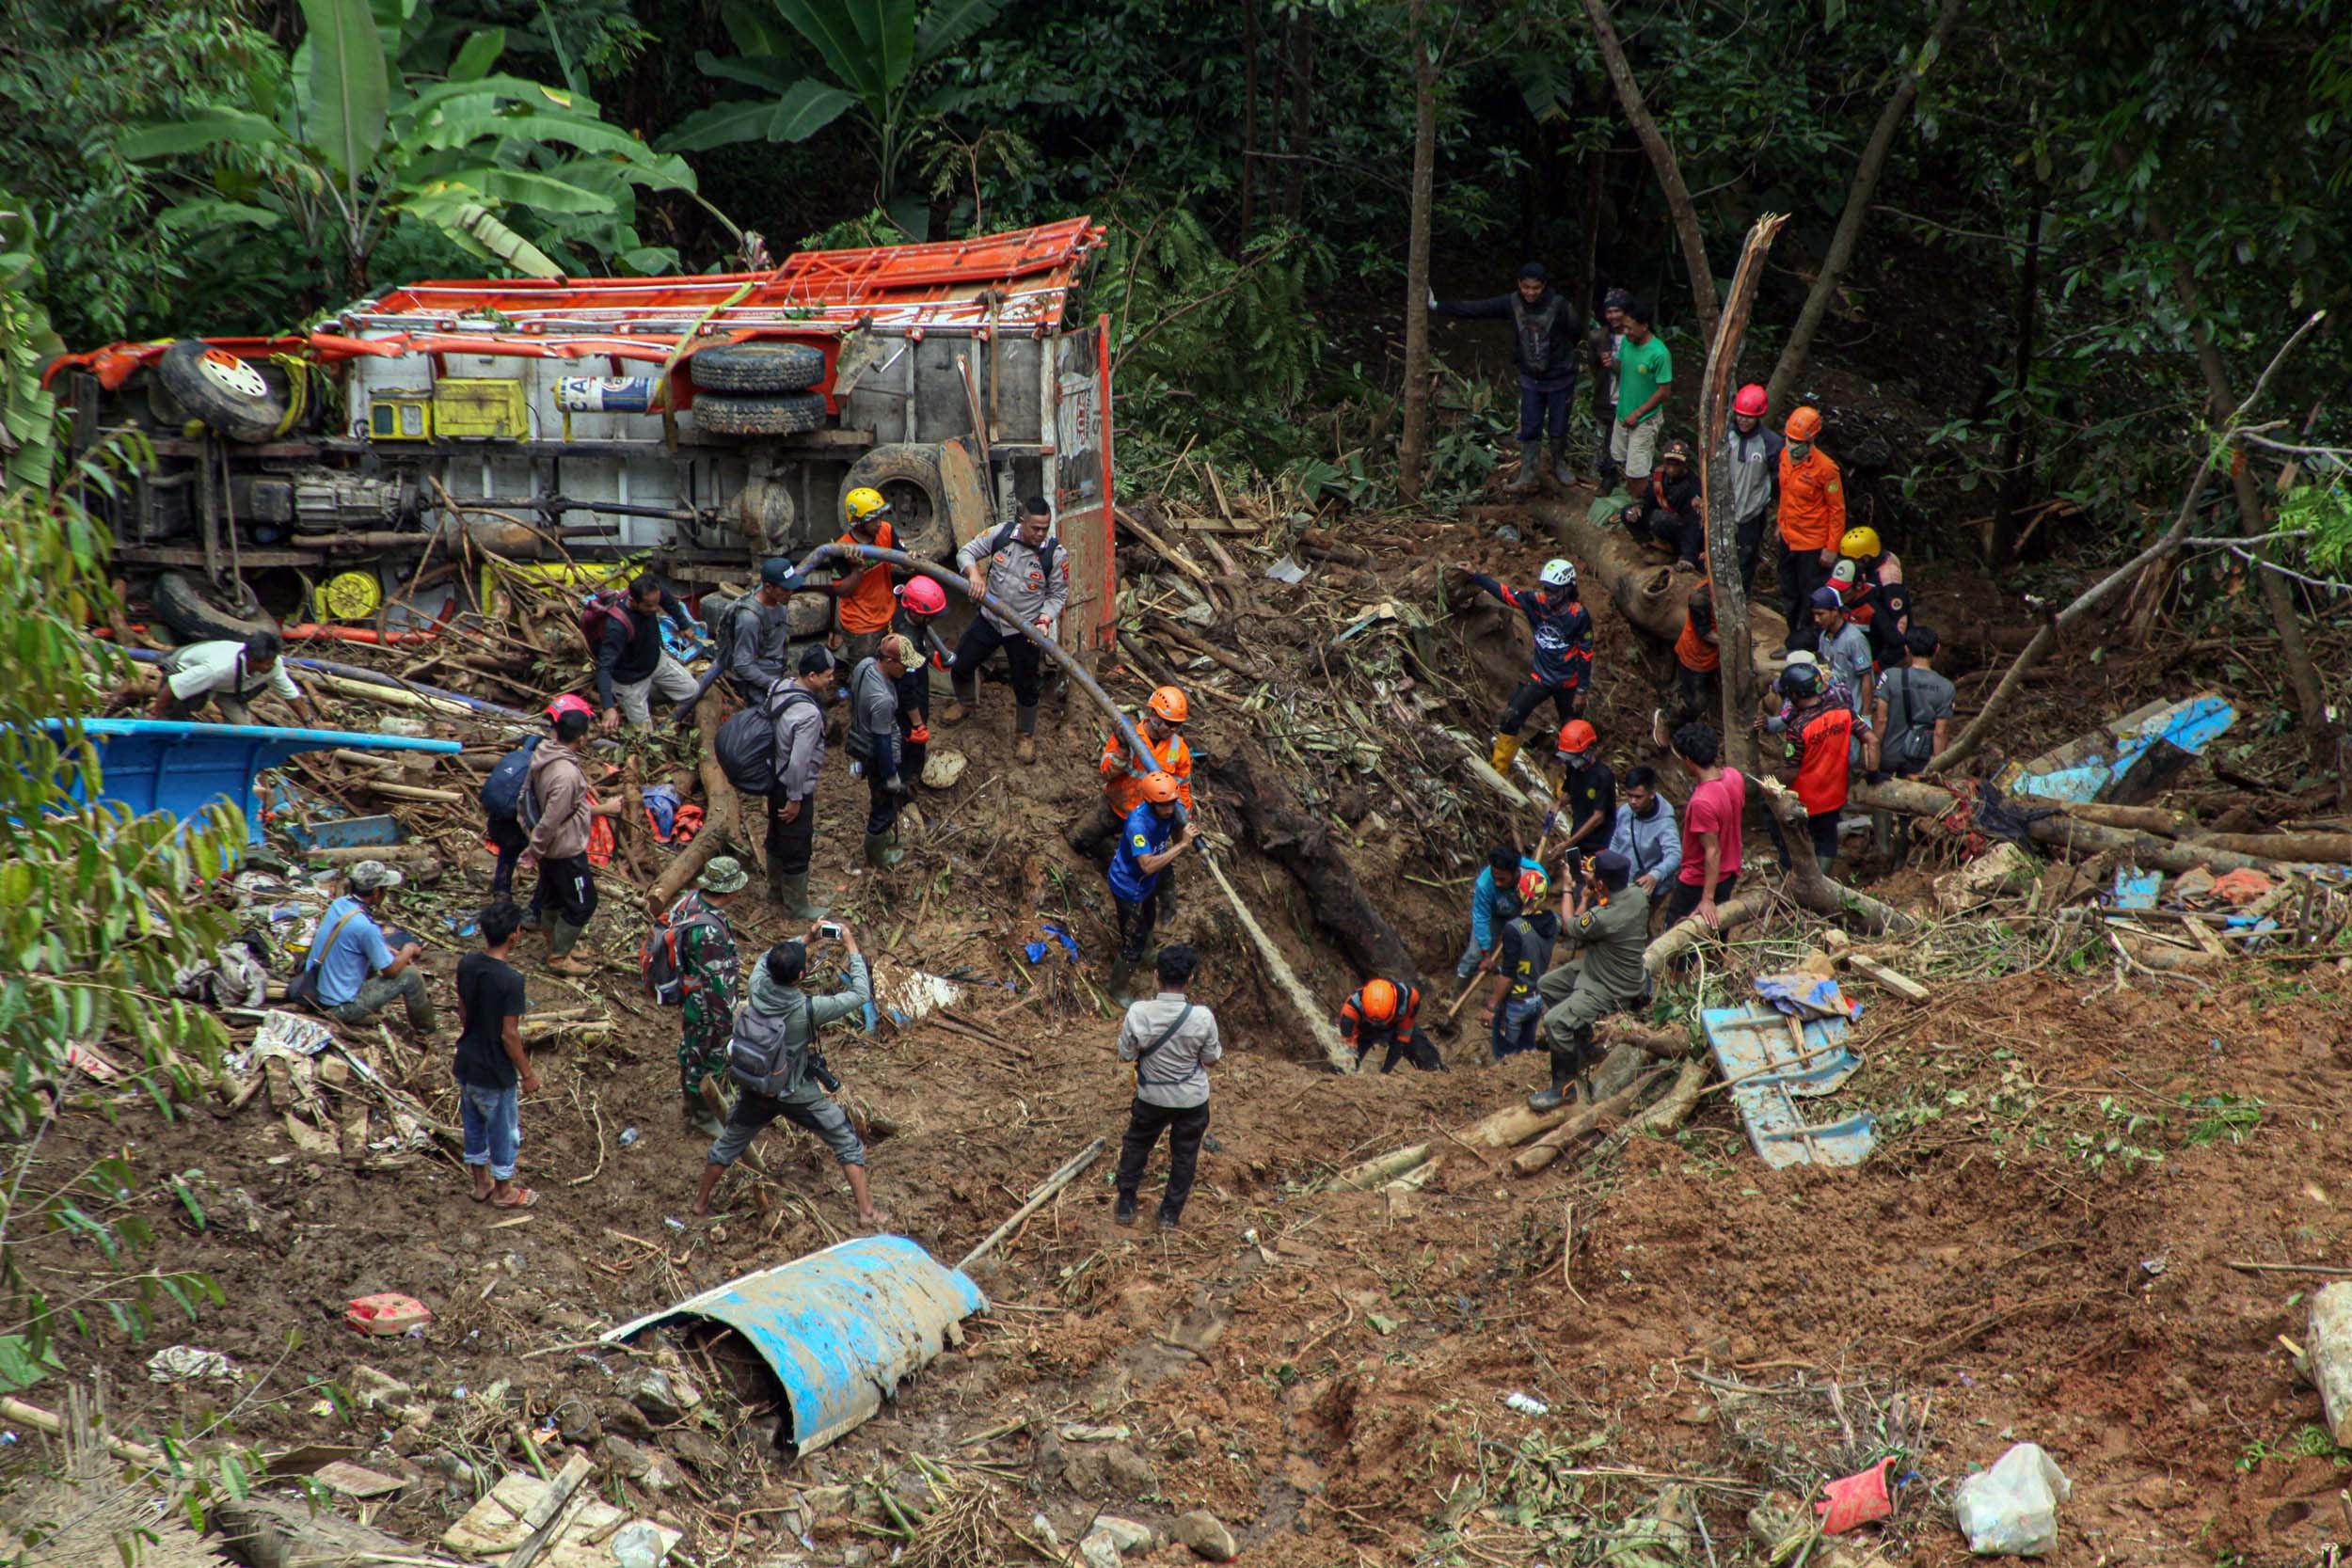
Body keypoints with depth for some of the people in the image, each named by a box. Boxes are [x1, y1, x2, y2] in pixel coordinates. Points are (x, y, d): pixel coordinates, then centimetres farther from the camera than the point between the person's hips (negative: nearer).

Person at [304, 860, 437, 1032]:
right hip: (339, 1007, -8)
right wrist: (408, 951, 6)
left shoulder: (338, 904, -2)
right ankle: (424, 1030, 21)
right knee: (411, 975, -1)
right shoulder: (366, 927, -26)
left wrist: (391, 951, 13)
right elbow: (390, 971, -13)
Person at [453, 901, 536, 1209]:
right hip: (495, 1073, -7)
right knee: (504, 1132, 14)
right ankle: (503, 1191, 30)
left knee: (474, 1125, 23)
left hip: (467, 1063, 7)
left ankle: (481, 1183, 39)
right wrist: (527, 1074, -10)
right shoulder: (511, 980, -28)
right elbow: (509, 1035, -23)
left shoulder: (467, 964, -8)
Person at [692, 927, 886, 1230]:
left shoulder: (757, 987, -19)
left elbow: (766, 960, 6)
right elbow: (860, 995, -23)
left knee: (729, 1143, 26)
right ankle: (867, 1212, 14)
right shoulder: (806, 1009, -31)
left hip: (754, 1089, 4)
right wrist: (852, 947, -16)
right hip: (797, 1096, -4)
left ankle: (701, 1202, 39)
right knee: (848, 1144, 12)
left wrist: (807, 939, 5)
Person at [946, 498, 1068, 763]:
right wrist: (974, 573, -25)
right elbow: (966, 552, -4)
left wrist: (1044, 620, -23)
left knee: (1026, 686, 8)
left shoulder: (1056, 554, -17)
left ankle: (1026, 735, 31)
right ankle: (965, 702, 48)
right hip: (989, 619, 3)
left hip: (1024, 629, -3)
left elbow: (1058, 595, -7)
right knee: (960, 664, 15)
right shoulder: (1001, 534, -12)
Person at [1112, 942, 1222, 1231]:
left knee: (1136, 1145, 26)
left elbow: (1126, 1055, -11)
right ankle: (1171, 1213, 34)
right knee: (1184, 1156, 21)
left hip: (1152, 1097, 1)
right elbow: (1211, 1058, -10)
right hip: (1193, 1099, -1)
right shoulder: (1202, 1017, -26)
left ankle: (1125, 1206, 36)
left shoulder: (1138, 1013, -25)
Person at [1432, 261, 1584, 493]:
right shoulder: (1512, 303, -12)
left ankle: (1560, 465, 34)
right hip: (1530, 378, 3)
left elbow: (1577, 331, -12)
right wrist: (1439, 306, -9)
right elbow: (1475, 309, -9)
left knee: (1559, 428, 12)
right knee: (1530, 428, 6)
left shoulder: (1559, 305, -22)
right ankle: (1528, 474, 14)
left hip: (1560, 378, -3)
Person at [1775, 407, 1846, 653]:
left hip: (1812, 544, -8)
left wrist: (1832, 548, -15)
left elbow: (1837, 510, -17)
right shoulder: (1785, 456, -4)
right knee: (1790, 595, 22)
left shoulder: (1825, 468, -25)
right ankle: (1795, 641, 40)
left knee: (1810, 597, 6)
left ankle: (1805, 646, 20)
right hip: (1789, 538, 8)